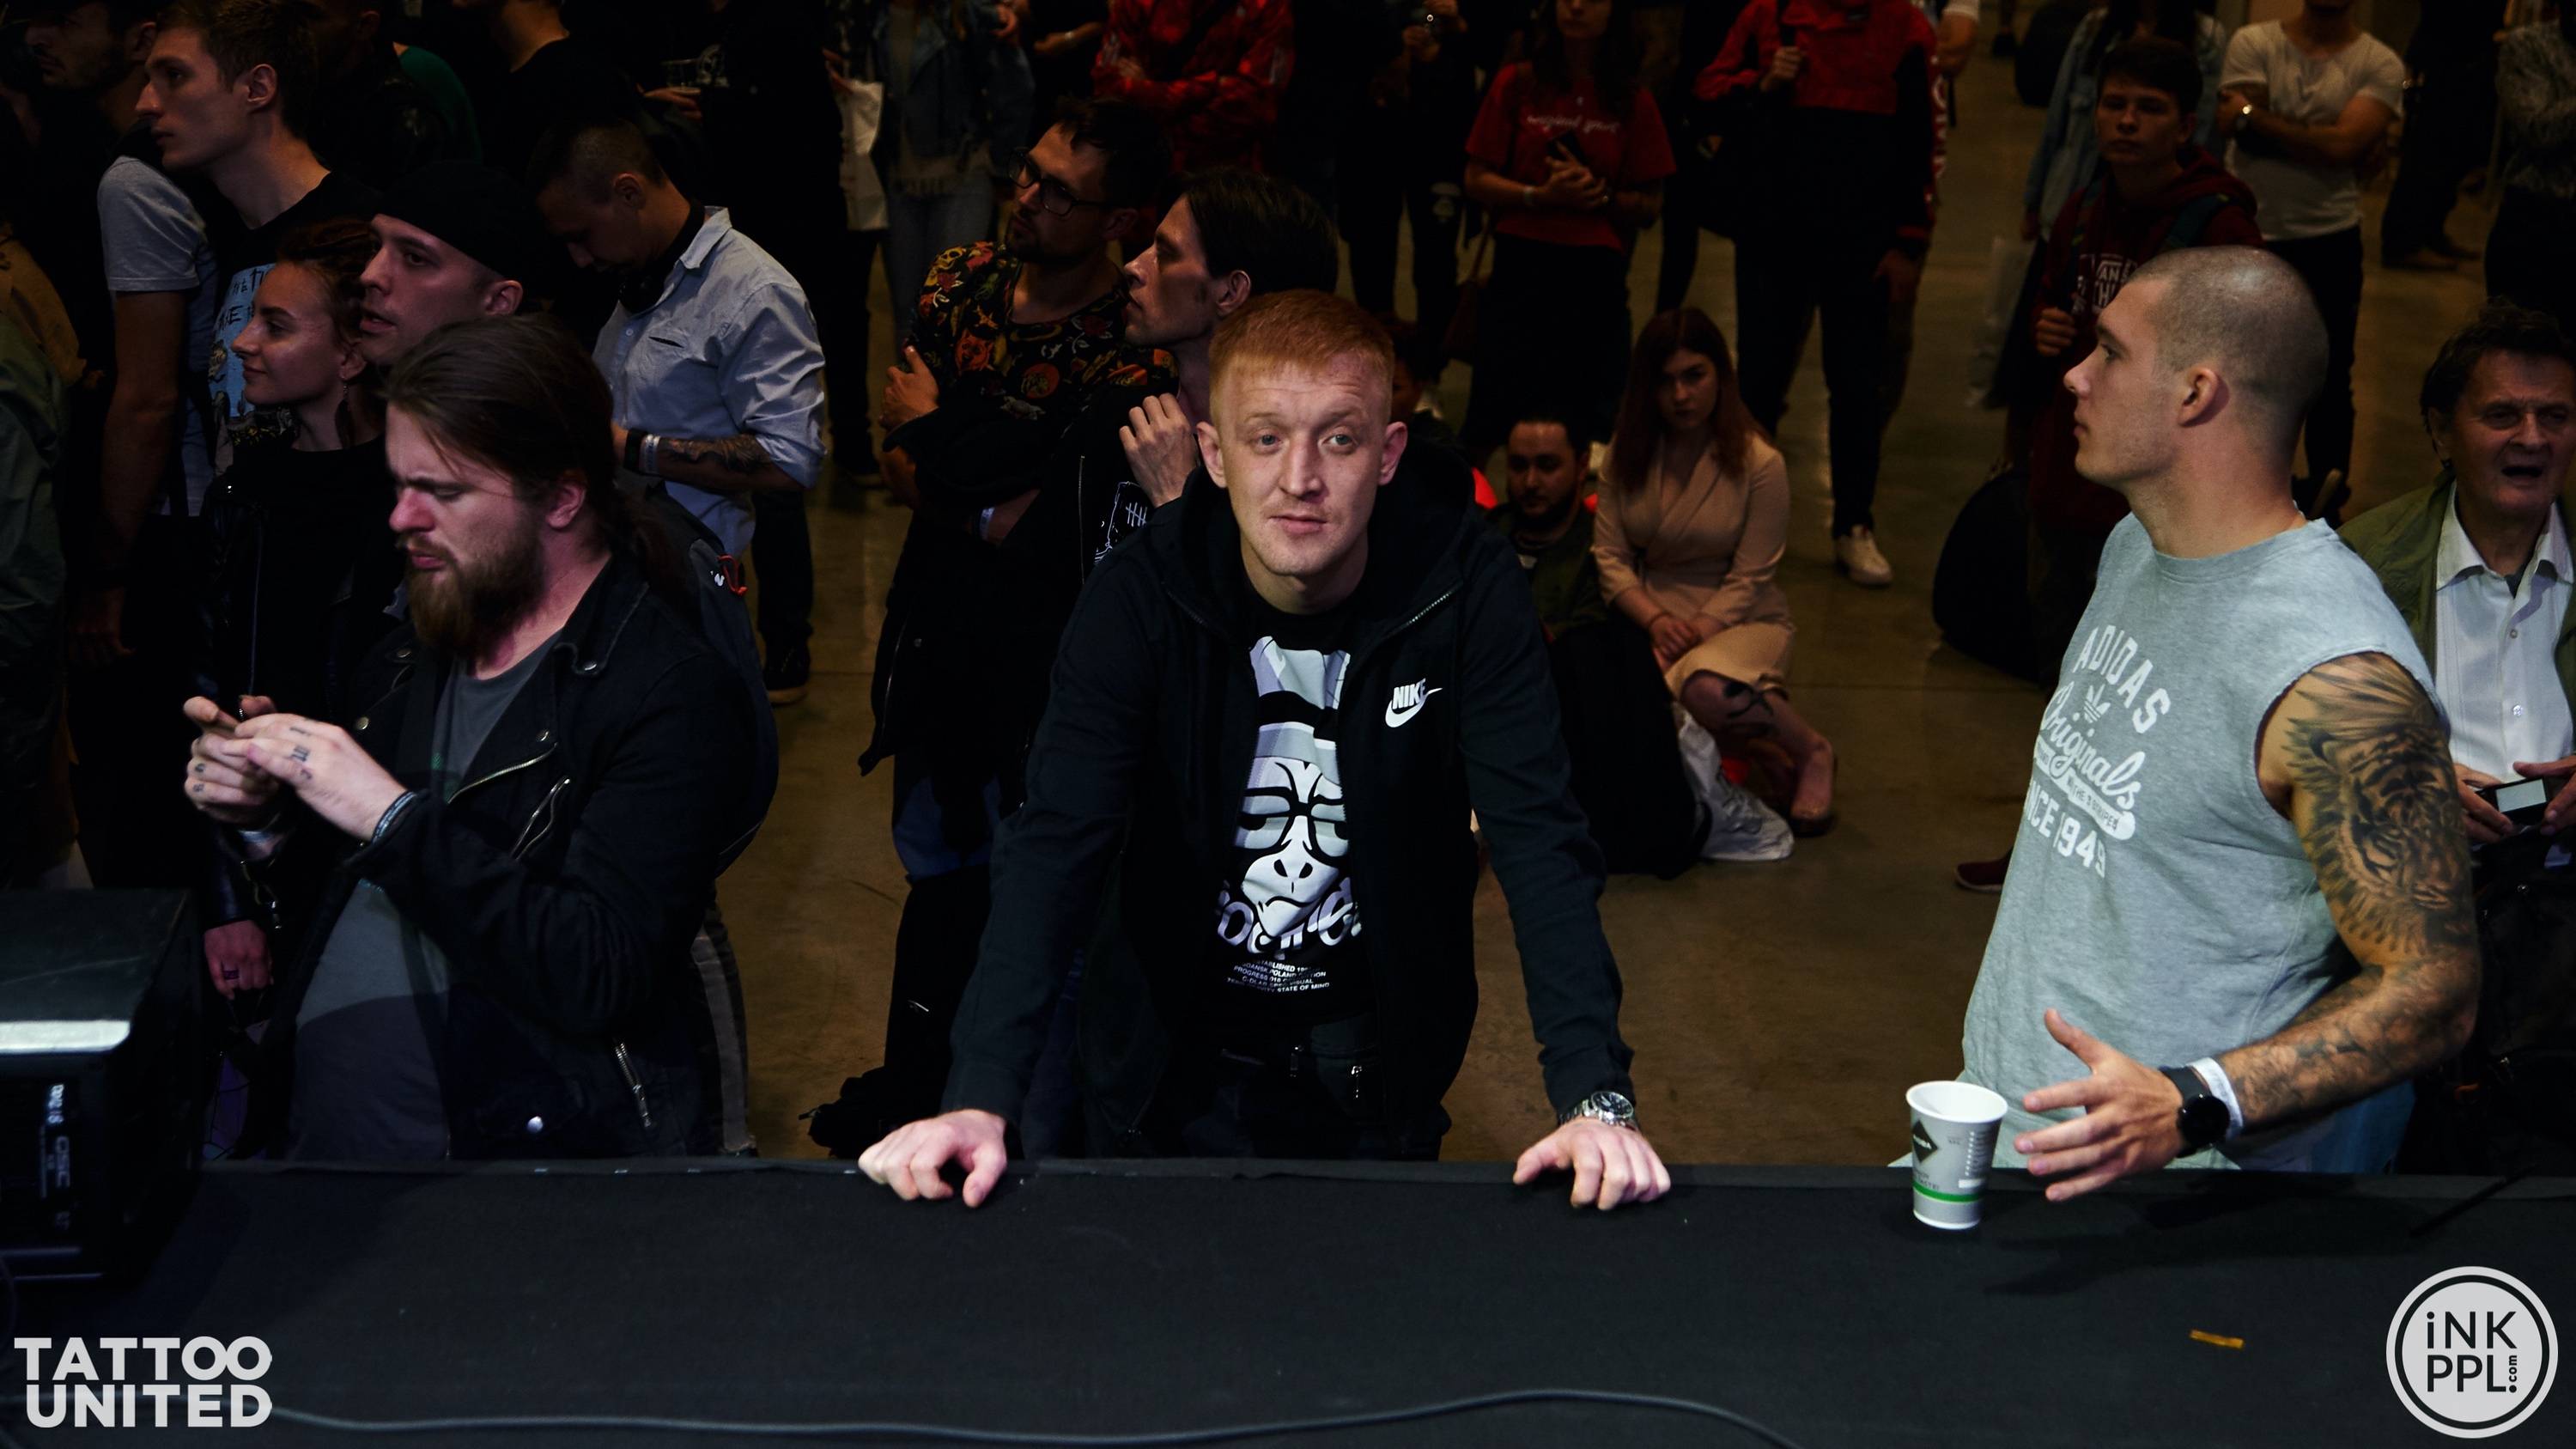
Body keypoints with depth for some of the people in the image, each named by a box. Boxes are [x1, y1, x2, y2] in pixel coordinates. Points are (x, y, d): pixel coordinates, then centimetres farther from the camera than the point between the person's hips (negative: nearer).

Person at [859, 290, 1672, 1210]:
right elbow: (1057, 844, -25)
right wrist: (980, 1097, -39)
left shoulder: (1465, 589, -18)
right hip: (1177, 1064, 0)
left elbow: (1539, 840, -23)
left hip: (1384, 1065, 1)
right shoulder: (1140, 598, -18)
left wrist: (1595, 1096, -36)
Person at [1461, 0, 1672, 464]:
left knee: (1594, 423, -1)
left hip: (1596, 273, 1)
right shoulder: (1517, 84, 5)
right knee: (1491, 414, 0)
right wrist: (1540, 196, -13)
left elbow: (1650, 204, 8)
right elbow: (1477, 181, 3)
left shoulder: (1632, 100, 7)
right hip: (1521, 266, -1)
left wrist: (1602, 194, -11)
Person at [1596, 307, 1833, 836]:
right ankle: (1746, 743, 2)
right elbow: (1609, 555, 1)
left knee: (1707, 687, -41)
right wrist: (1656, 621, -16)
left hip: (1740, 622, -5)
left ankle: (1811, 752, -9)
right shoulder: (1627, 454, 4)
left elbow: (1748, 582, -9)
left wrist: (1694, 632, -22)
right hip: (1649, 617, 5)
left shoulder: (1759, 464, -8)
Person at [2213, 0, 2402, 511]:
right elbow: (2233, 129, -15)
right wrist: (2317, 138, -17)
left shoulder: (2380, 64, -5)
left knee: (2328, 381, 9)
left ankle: (2325, 506, 24)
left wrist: (2254, 116, -13)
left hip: (2328, 245, -1)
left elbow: (2343, 147, -18)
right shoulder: (2253, 43, -2)